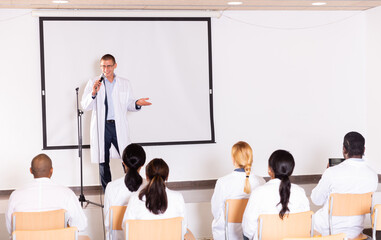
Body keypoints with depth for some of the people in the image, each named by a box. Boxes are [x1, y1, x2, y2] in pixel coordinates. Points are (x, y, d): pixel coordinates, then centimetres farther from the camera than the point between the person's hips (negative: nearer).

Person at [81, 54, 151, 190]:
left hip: (119, 127, 1)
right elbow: (85, 106, -1)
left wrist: (137, 103, -8)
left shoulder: (124, 84, 11)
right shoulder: (93, 83, 5)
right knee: (103, 162, 5)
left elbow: (128, 105, 13)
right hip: (101, 127, 0)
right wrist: (93, 93, -18)